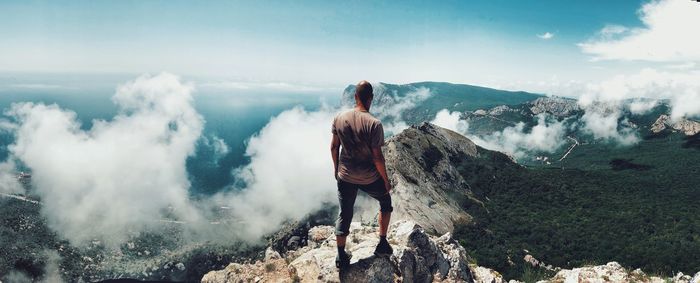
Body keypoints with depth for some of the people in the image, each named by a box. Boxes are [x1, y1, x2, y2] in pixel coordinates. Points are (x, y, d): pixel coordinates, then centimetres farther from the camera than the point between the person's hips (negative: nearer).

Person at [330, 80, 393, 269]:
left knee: (344, 214, 19)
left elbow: (334, 147, 2)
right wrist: (386, 181, -3)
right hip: (370, 178, -3)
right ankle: (382, 244, 27)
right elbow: (377, 157, -17)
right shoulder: (374, 124, -21)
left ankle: (341, 257, 26)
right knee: (385, 203, 25)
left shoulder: (339, 118, -7)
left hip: (345, 177, 3)